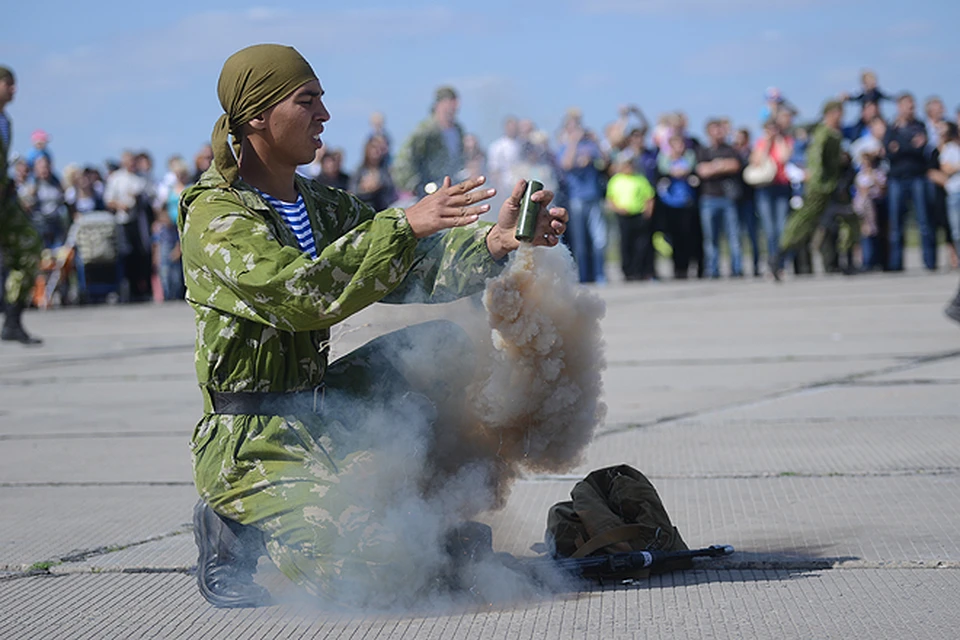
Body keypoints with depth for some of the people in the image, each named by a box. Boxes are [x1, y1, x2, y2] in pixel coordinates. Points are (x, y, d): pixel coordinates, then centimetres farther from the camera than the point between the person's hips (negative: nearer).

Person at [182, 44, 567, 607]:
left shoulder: (325, 208, 13)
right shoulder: (215, 217, -14)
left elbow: (413, 273, 3)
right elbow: (301, 294, -30)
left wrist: (494, 241, -14)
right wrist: (405, 225, -32)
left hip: (323, 414, 8)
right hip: (254, 444, -8)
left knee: (444, 348, -5)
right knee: (355, 577, -25)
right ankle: (235, 530, 3)